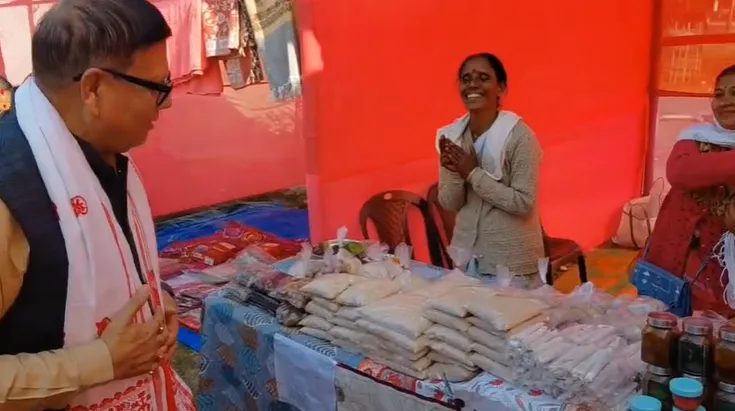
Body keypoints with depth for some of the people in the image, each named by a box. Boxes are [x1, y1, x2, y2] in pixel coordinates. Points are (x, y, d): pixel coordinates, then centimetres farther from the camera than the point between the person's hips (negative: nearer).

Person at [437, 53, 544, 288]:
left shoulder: (519, 136, -15)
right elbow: (449, 204, 2)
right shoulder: (452, 136, 1)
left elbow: (524, 203, -19)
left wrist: (473, 173, -20)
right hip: (466, 253, 5)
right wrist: (455, 173, -18)